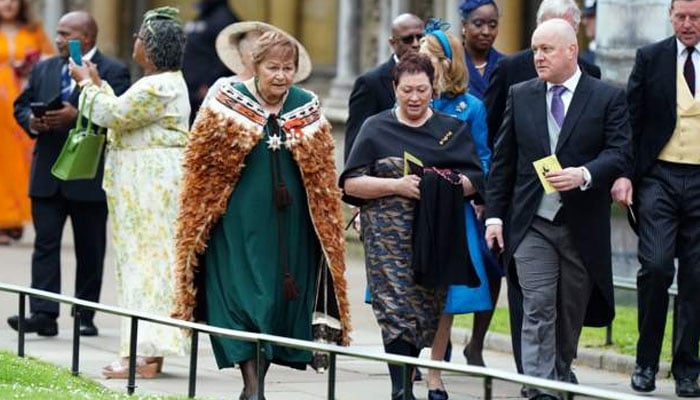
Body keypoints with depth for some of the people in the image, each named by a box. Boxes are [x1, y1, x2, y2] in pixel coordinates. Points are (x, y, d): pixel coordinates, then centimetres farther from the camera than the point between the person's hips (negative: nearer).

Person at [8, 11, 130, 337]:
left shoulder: (113, 72, -5)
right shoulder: (43, 69, 13)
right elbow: (21, 105, 15)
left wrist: (77, 117, -26)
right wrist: (32, 121, -7)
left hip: (89, 174, -4)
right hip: (47, 173, 4)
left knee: (89, 249, 5)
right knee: (45, 243, -4)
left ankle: (85, 317, 13)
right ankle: (44, 314, -8)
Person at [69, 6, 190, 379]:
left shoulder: (158, 88, -19)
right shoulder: (166, 81, 15)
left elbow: (111, 114, -16)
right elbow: (122, 113, 21)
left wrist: (87, 83, -1)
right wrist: (98, 83, 23)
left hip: (150, 181, -11)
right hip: (152, 179, 11)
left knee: (146, 260, -9)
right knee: (150, 260, 12)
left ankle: (145, 355, -8)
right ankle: (149, 352, 15)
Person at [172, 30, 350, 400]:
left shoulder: (308, 109, 6)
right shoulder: (228, 104, -3)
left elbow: (322, 177, 12)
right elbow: (200, 167, 2)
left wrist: (326, 227, 10)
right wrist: (200, 218, 2)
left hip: (290, 227, 3)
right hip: (239, 222, -3)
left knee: (280, 298, 6)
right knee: (241, 296, -8)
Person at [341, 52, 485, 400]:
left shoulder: (452, 130, 12)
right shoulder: (376, 129, 7)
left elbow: (475, 180, 7)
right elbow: (351, 184, 1)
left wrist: (452, 185, -14)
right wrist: (396, 185, -13)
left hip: (437, 236, 2)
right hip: (389, 237, -2)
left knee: (432, 311, 2)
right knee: (398, 310, -12)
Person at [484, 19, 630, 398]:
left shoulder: (608, 97, -1)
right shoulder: (520, 96, 7)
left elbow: (619, 153, -9)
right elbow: (502, 160, 9)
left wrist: (584, 175, -27)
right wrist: (495, 214, 4)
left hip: (583, 222, -1)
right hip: (532, 222, 1)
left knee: (573, 309, 12)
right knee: (538, 308, -9)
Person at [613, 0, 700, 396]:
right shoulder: (651, 58, 4)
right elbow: (631, 120, 3)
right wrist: (624, 174, -7)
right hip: (659, 176, -1)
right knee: (655, 266, -13)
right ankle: (646, 361, 1)